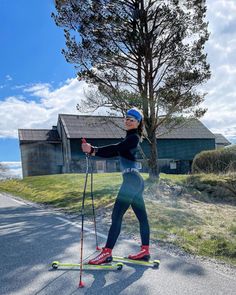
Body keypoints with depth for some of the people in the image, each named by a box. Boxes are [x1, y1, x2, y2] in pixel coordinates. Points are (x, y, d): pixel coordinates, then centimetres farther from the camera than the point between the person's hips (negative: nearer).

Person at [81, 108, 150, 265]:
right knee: (142, 216, 11)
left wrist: (93, 149, -22)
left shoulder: (134, 137, -9)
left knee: (116, 216, -6)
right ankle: (145, 251, 20)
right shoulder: (130, 138, 20)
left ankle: (107, 252, 2)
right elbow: (114, 153, 15)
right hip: (135, 181, 10)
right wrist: (93, 151, 4)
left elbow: (115, 148, -22)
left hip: (132, 181, -10)